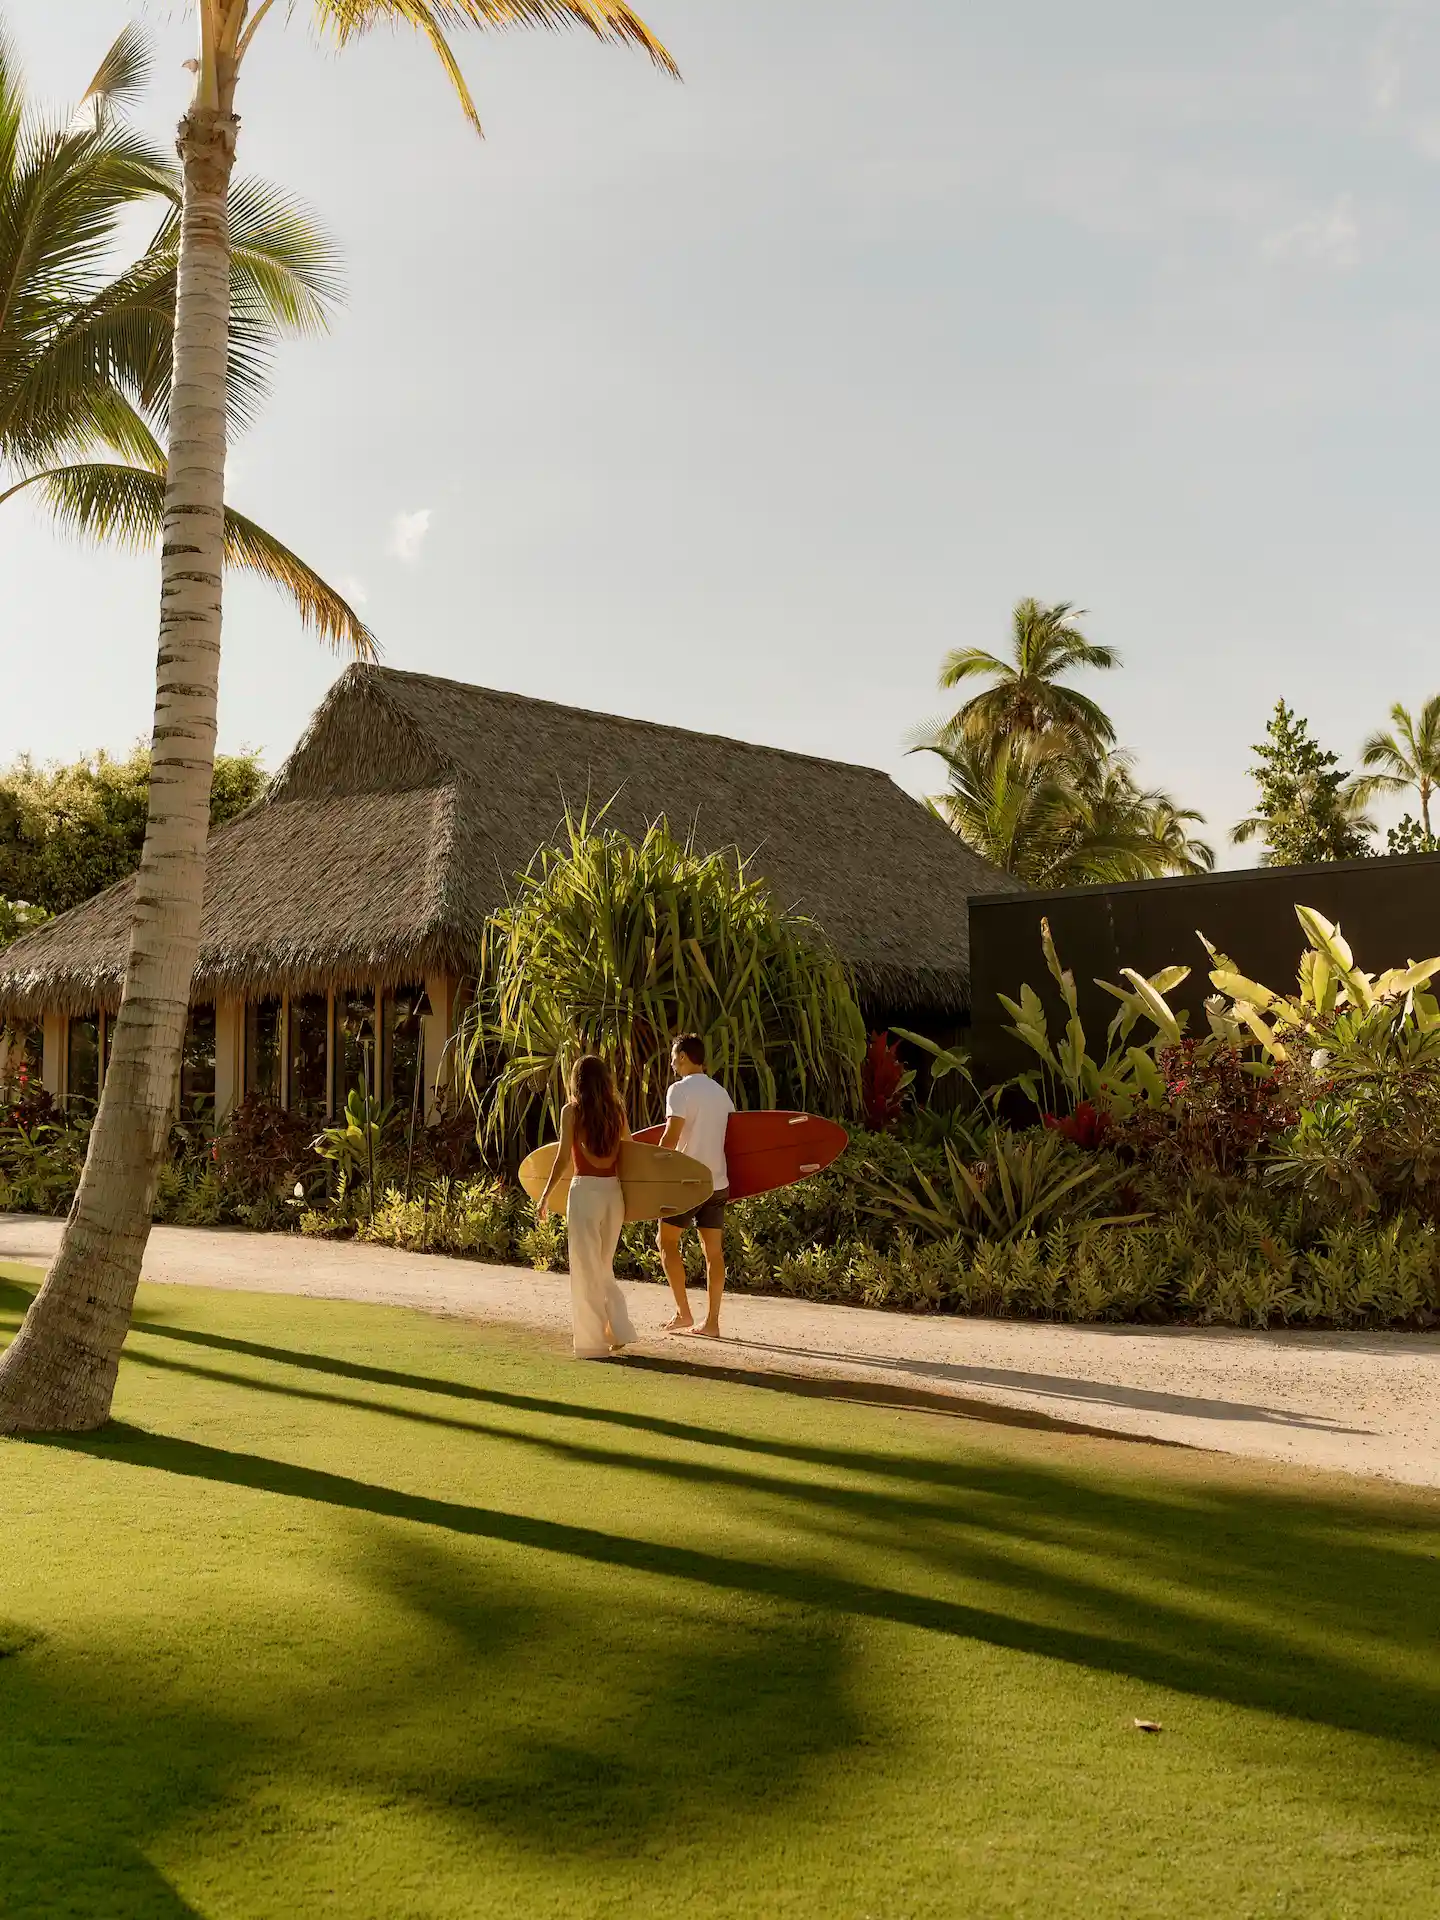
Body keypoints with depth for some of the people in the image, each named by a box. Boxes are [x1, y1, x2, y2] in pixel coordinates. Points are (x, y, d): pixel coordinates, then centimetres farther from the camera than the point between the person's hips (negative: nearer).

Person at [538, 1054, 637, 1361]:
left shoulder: (572, 1111, -5)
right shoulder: (617, 1112, 6)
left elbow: (563, 1158, -8)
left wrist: (546, 1194, 1)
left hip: (585, 1191, -5)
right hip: (614, 1192, 5)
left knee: (586, 1269, 4)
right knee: (604, 1267, 20)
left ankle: (594, 1341, 7)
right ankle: (619, 1330, 12)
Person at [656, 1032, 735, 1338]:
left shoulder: (680, 1089, -9)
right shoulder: (721, 1092, 13)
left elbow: (671, 1135, -17)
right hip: (718, 1181, 7)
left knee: (668, 1241, 8)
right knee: (713, 1250, 6)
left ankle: (683, 1313, 3)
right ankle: (711, 1322, 6)